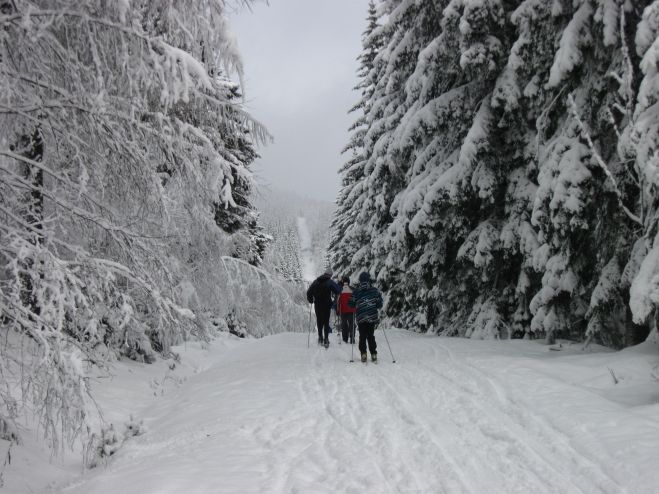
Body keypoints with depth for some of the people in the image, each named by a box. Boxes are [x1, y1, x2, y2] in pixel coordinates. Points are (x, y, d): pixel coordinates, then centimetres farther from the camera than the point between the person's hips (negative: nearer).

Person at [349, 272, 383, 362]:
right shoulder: (375, 290, 0)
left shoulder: (356, 291, -2)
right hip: (373, 317, 1)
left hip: (361, 318, -1)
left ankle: (363, 354, -3)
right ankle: (373, 354, 6)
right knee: (371, 336, 11)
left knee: (362, 337, 7)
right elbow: (380, 304, 1)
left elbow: (352, 304, 2)